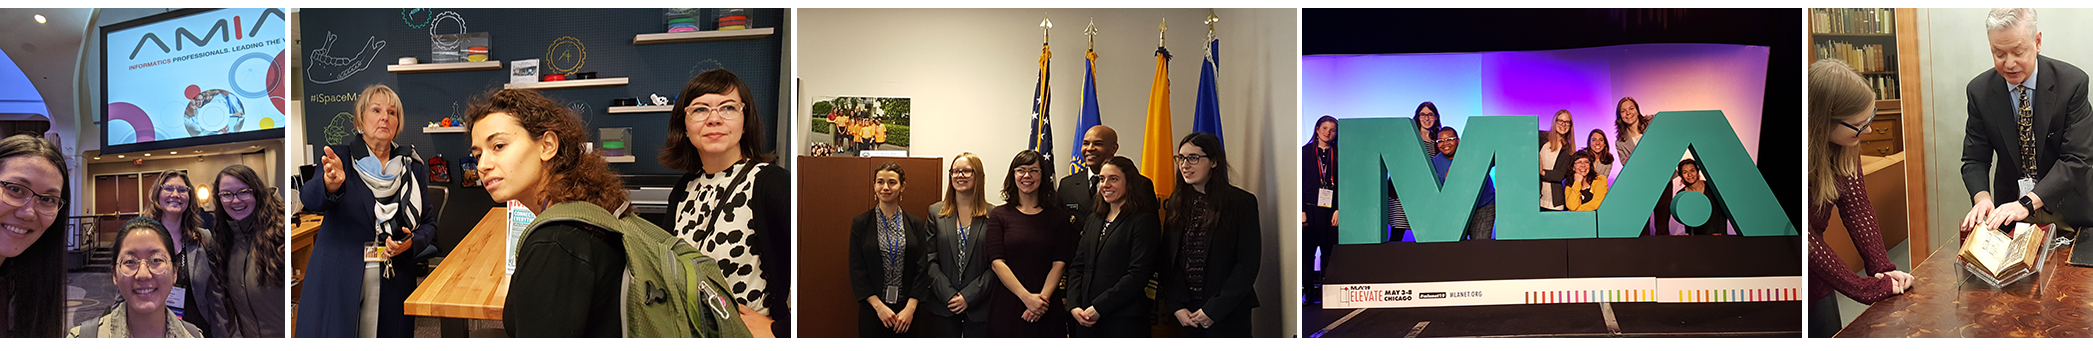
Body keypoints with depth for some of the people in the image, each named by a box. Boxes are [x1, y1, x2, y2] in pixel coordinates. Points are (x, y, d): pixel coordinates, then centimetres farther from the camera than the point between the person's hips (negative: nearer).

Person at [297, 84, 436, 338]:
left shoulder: (413, 167, 10)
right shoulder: (340, 158, 1)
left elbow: (428, 223, 16)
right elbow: (310, 200, -18)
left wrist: (412, 243, -7)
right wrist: (330, 184, -41)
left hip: (393, 285, 3)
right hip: (338, 282, -2)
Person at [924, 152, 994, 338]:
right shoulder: (936, 212, 6)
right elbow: (930, 260, 1)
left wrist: (969, 297, -10)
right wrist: (949, 295, -10)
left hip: (979, 307, -1)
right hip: (944, 307, 1)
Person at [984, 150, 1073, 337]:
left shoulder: (1058, 216, 8)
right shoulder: (999, 215, 5)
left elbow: (1059, 263, 1)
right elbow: (997, 262, -4)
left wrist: (1042, 298, -14)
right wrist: (1027, 297, -15)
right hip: (1006, 306, 0)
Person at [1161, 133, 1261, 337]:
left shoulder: (1242, 202, -4)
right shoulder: (1177, 205, 10)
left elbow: (1248, 264, -7)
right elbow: (1168, 261, 10)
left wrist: (1214, 309, -10)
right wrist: (1176, 306, -3)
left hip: (1228, 316, -4)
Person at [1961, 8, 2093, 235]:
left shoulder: (2073, 82, -10)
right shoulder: (1980, 91, -3)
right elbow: (1975, 159, -1)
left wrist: (2028, 203, -28)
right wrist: (1982, 197, -23)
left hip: (2067, 209, -3)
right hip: (2010, 208, 3)